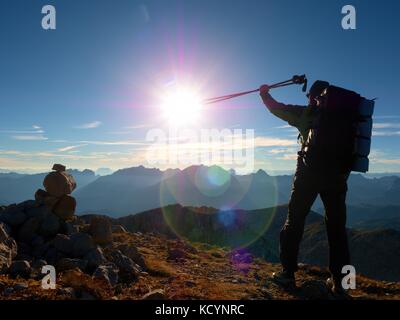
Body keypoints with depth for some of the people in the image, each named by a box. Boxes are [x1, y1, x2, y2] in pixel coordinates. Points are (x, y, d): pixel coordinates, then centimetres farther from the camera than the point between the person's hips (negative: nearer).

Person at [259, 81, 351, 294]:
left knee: (294, 221, 7)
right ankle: (339, 280, 13)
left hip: (309, 172, -3)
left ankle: (288, 273, 10)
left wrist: (264, 93, 30)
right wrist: (344, 176, 18)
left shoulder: (307, 113, 5)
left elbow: (278, 109, 13)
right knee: (336, 227, 11)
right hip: (337, 175, 3)